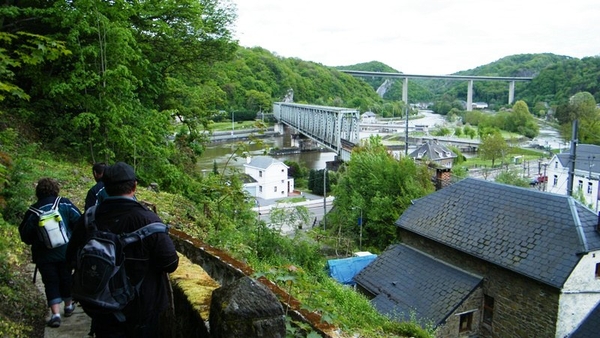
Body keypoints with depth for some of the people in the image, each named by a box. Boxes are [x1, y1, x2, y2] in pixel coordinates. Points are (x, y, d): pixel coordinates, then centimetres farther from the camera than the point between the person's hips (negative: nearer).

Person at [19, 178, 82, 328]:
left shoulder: (34, 210, -6)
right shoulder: (64, 204, -6)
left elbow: (25, 235, -1)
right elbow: (79, 222, -5)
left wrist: (35, 242, 18)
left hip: (44, 255, -1)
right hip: (66, 251, 1)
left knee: (51, 282, 4)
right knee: (66, 277, 17)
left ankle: (55, 314, -6)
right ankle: (68, 306, 32)